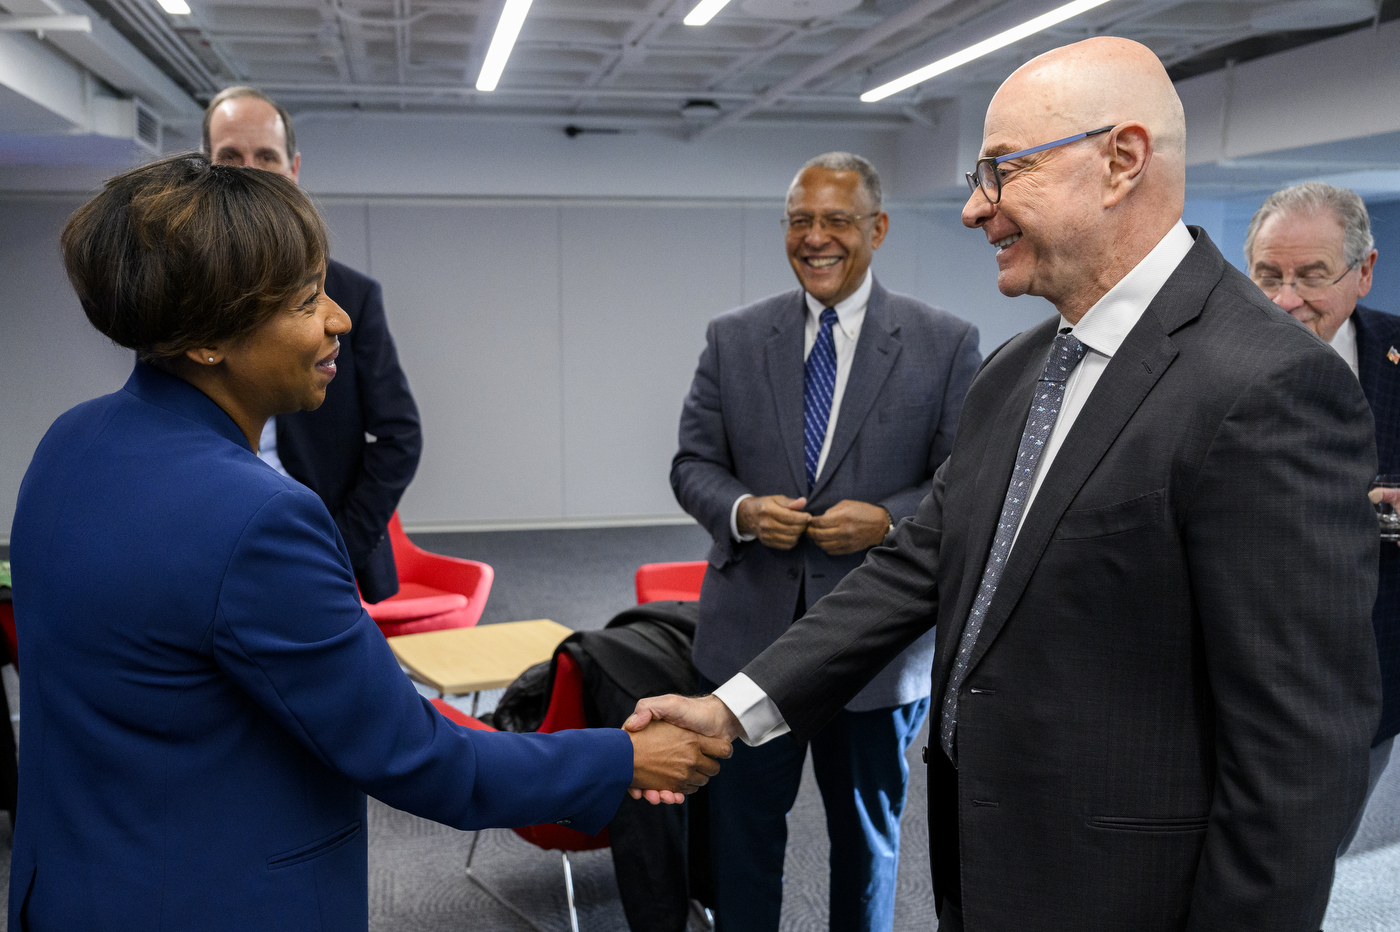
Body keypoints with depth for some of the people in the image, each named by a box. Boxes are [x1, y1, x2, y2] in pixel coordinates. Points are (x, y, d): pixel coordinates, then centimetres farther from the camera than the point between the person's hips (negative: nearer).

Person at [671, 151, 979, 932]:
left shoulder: (946, 343, -5)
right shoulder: (733, 338, 2)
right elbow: (693, 464, 4)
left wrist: (887, 520, -21)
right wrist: (741, 509, -16)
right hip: (750, 634, 2)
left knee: (868, 833, 19)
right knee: (742, 829, 15)